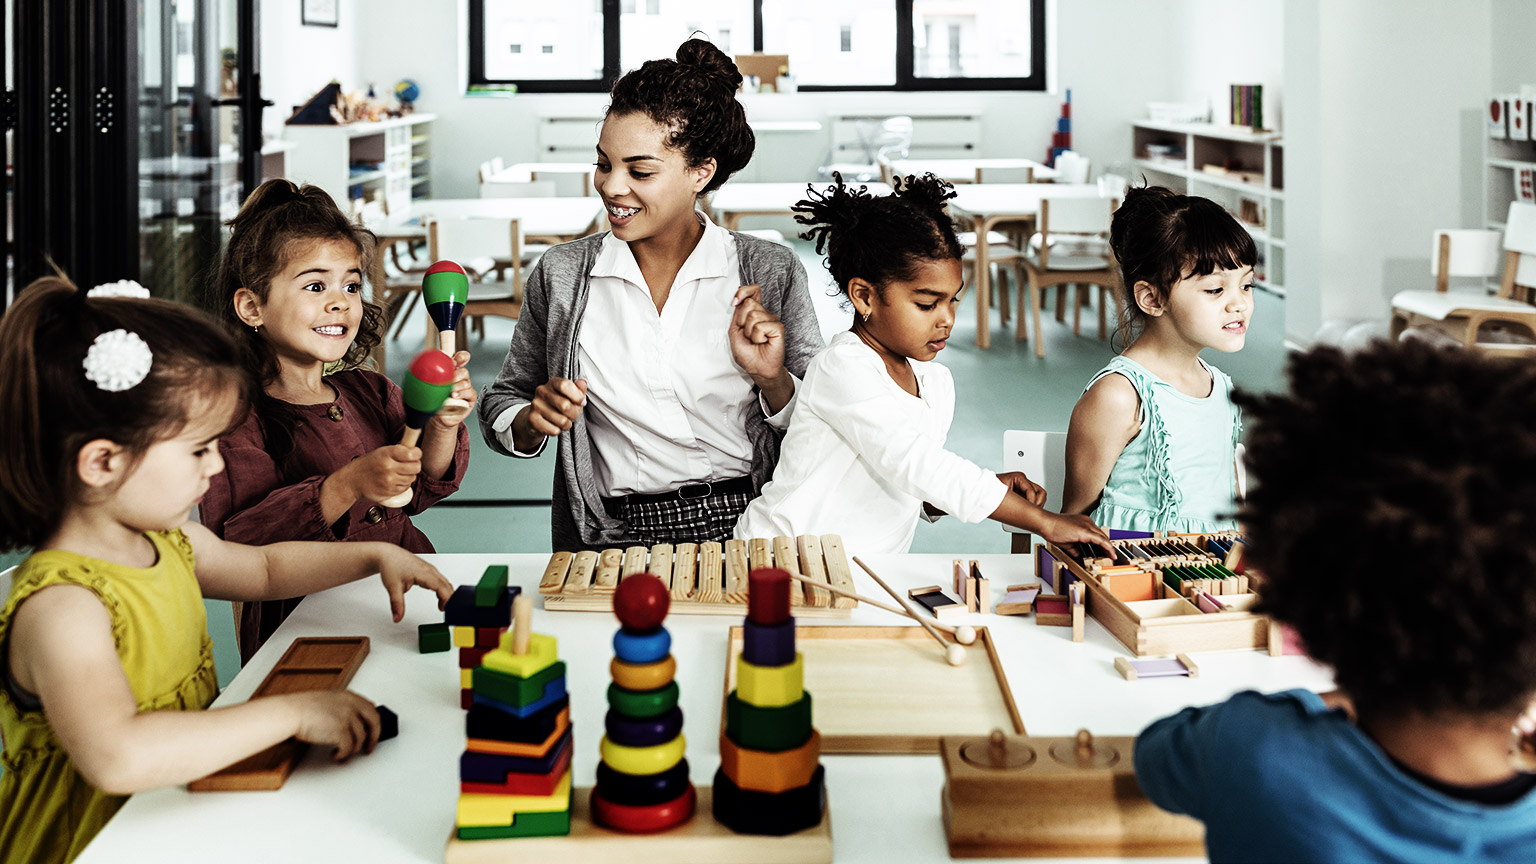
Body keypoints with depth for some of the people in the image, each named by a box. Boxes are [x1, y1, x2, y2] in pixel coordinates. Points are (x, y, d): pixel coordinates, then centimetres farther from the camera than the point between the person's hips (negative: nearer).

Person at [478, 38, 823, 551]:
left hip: (746, 533, -1)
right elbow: (500, 410, 17)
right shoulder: (561, 276, 7)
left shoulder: (769, 273, 4)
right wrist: (533, 422, -5)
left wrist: (773, 380, -10)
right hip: (614, 544, 1)